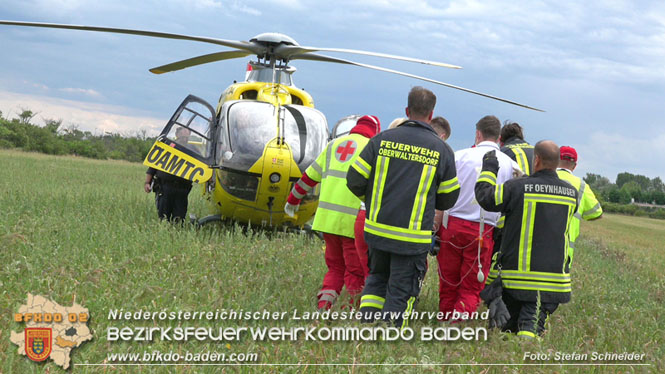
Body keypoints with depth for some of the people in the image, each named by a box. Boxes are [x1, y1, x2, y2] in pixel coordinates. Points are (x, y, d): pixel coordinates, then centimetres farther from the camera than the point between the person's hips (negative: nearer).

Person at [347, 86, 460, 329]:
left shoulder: (382, 139, -1)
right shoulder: (442, 150, -2)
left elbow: (354, 180, 0)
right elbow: (448, 199, 6)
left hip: (377, 229, 2)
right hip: (413, 238, -2)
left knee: (377, 279, 22)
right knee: (400, 291, 6)